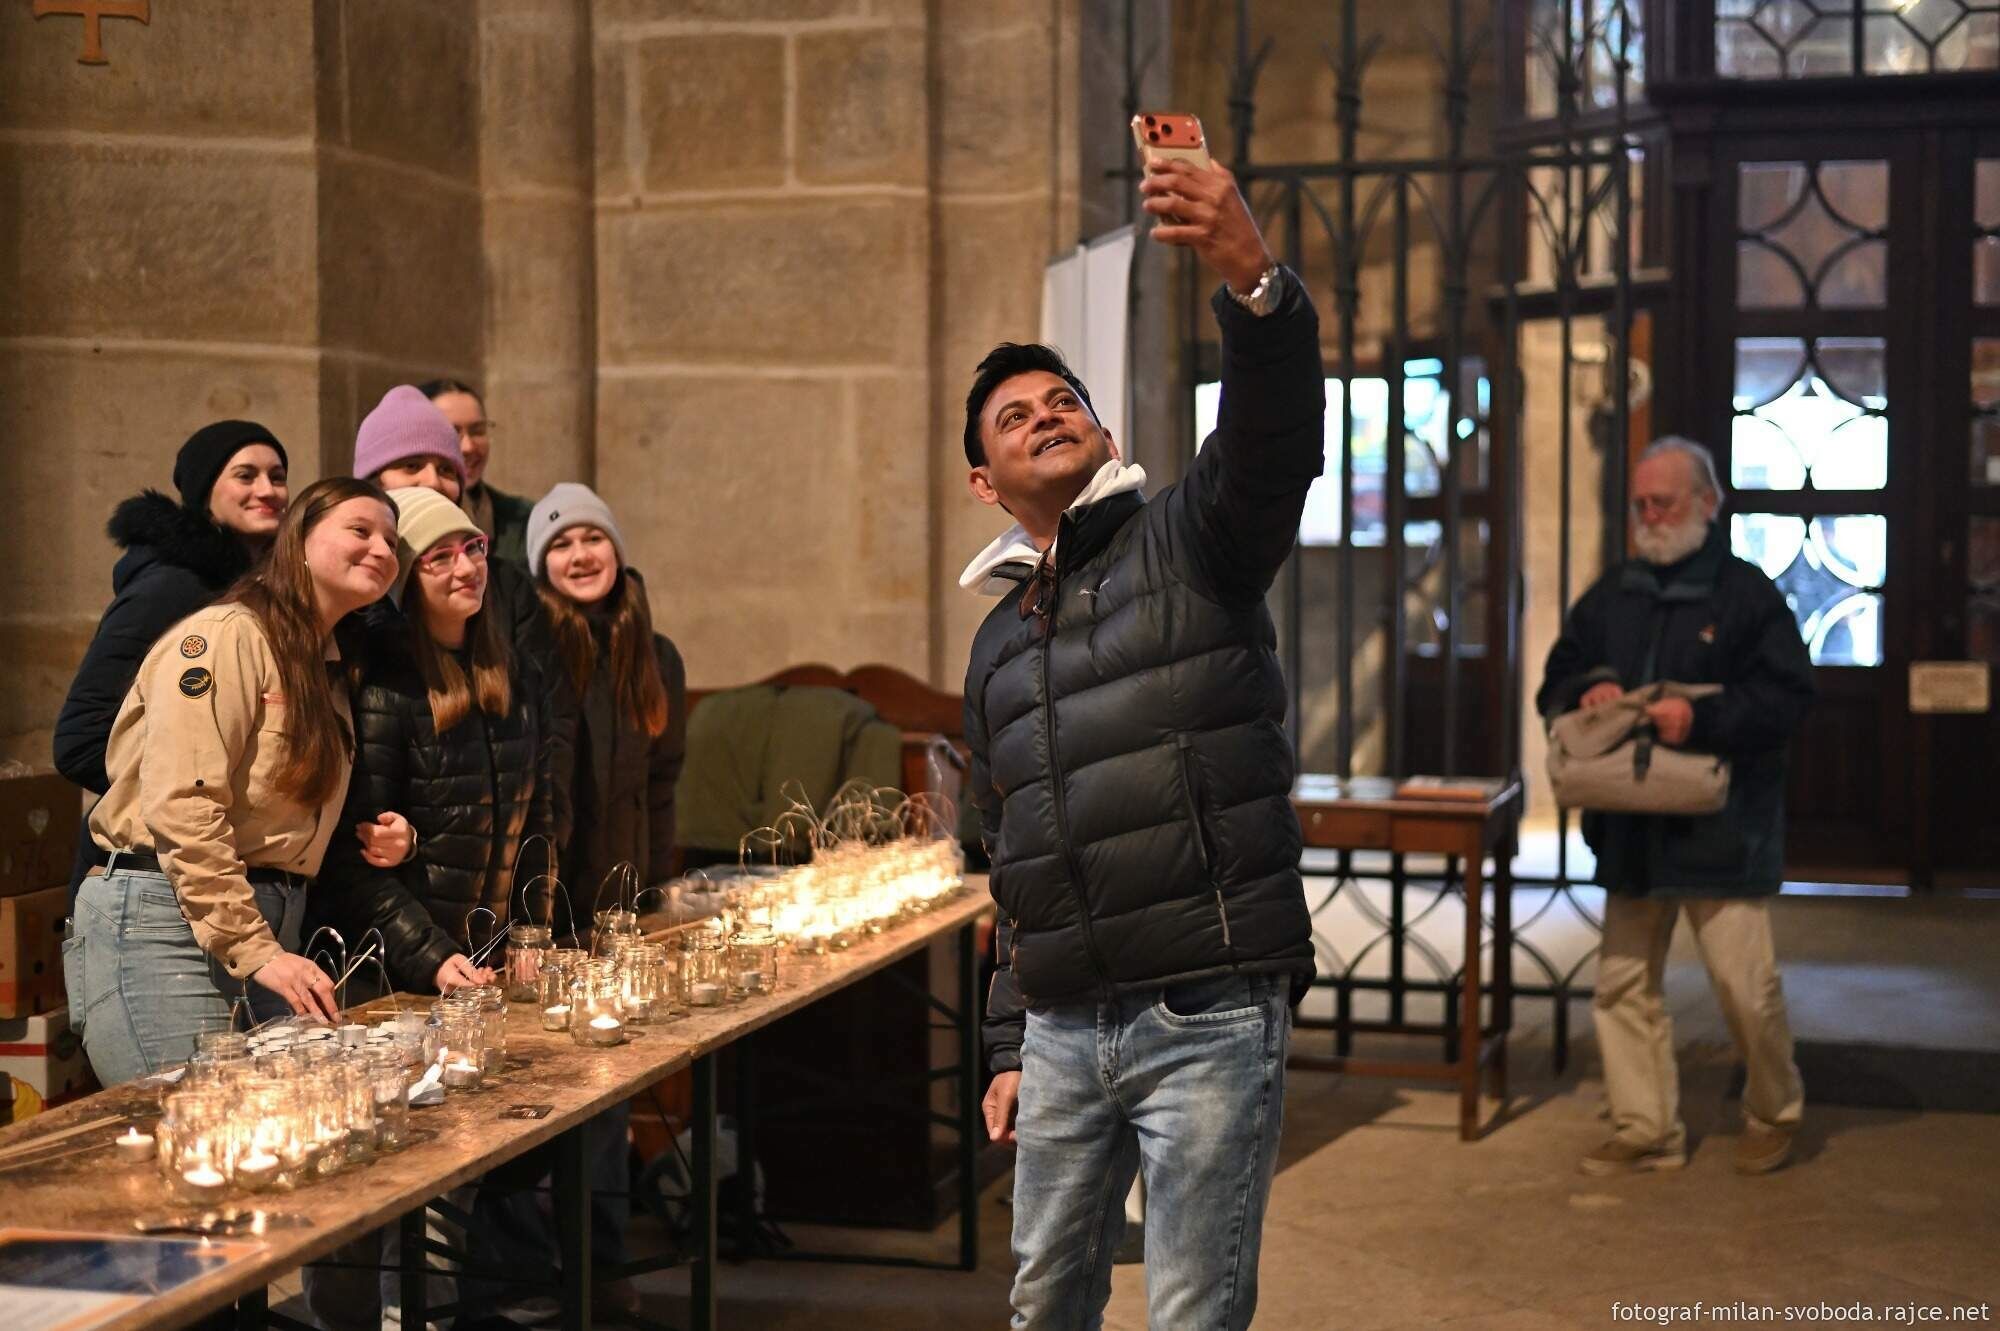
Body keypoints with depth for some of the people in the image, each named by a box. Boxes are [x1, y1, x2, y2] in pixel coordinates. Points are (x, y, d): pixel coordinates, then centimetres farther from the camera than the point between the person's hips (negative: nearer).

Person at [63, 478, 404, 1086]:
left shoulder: (329, 668, 17)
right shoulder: (225, 635, -10)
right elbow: (181, 807, -19)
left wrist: (390, 837, 5)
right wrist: (254, 951, -20)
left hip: (270, 925, 8)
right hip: (166, 913, -8)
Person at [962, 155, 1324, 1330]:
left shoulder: (1191, 545, -1)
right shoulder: (1000, 642, 17)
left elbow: (1278, 436, -24)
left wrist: (1254, 281, -43)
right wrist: (1009, 1044, 19)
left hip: (1211, 1018, -6)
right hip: (1064, 1028, 6)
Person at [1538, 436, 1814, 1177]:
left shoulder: (1747, 594, -4)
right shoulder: (1610, 597, 12)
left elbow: (1787, 696, -10)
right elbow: (1555, 684, 16)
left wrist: (1702, 718, -22)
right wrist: (1588, 691, -6)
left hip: (1723, 830, -5)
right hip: (1630, 830, 6)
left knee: (1746, 985, -3)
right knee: (1624, 983, 7)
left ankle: (1774, 1115, 21)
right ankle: (1646, 1131, 16)